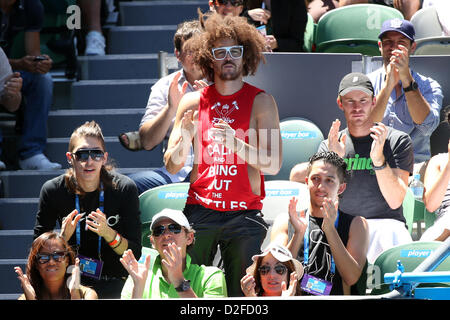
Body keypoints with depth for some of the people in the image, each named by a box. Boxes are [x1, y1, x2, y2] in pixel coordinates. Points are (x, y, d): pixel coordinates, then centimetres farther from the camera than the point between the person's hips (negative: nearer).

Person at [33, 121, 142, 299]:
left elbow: (135, 253, -5)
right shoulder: (53, 190, -7)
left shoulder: (124, 188, -9)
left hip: (114, 284, -1)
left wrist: (109, 234, -23)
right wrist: (63, 238, -21)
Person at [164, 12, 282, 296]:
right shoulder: (193, 102, 8)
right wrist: (185, 139, -11)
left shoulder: (261, 102, 1)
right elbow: (171, 166, 9)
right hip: (199, 212, 2)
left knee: (242, 293, -1)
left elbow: (273, 165, -7)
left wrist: (236, 143, -22)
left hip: (244, 215, -2)